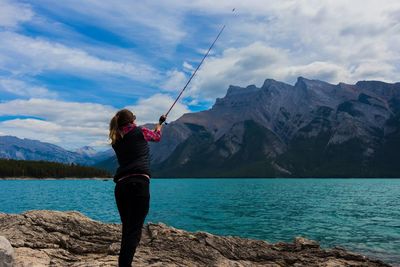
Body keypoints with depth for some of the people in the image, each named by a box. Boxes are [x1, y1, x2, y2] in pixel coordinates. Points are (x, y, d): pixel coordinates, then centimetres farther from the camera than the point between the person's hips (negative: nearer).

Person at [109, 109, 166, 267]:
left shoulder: (116, 140, 20)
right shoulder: (140, 131, 8)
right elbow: (157, 137, 28)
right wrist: (159, 126, 52)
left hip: (121, 186, 6)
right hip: (139, 183, -5)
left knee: (126, 229, 16)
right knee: (134, 231, -9)